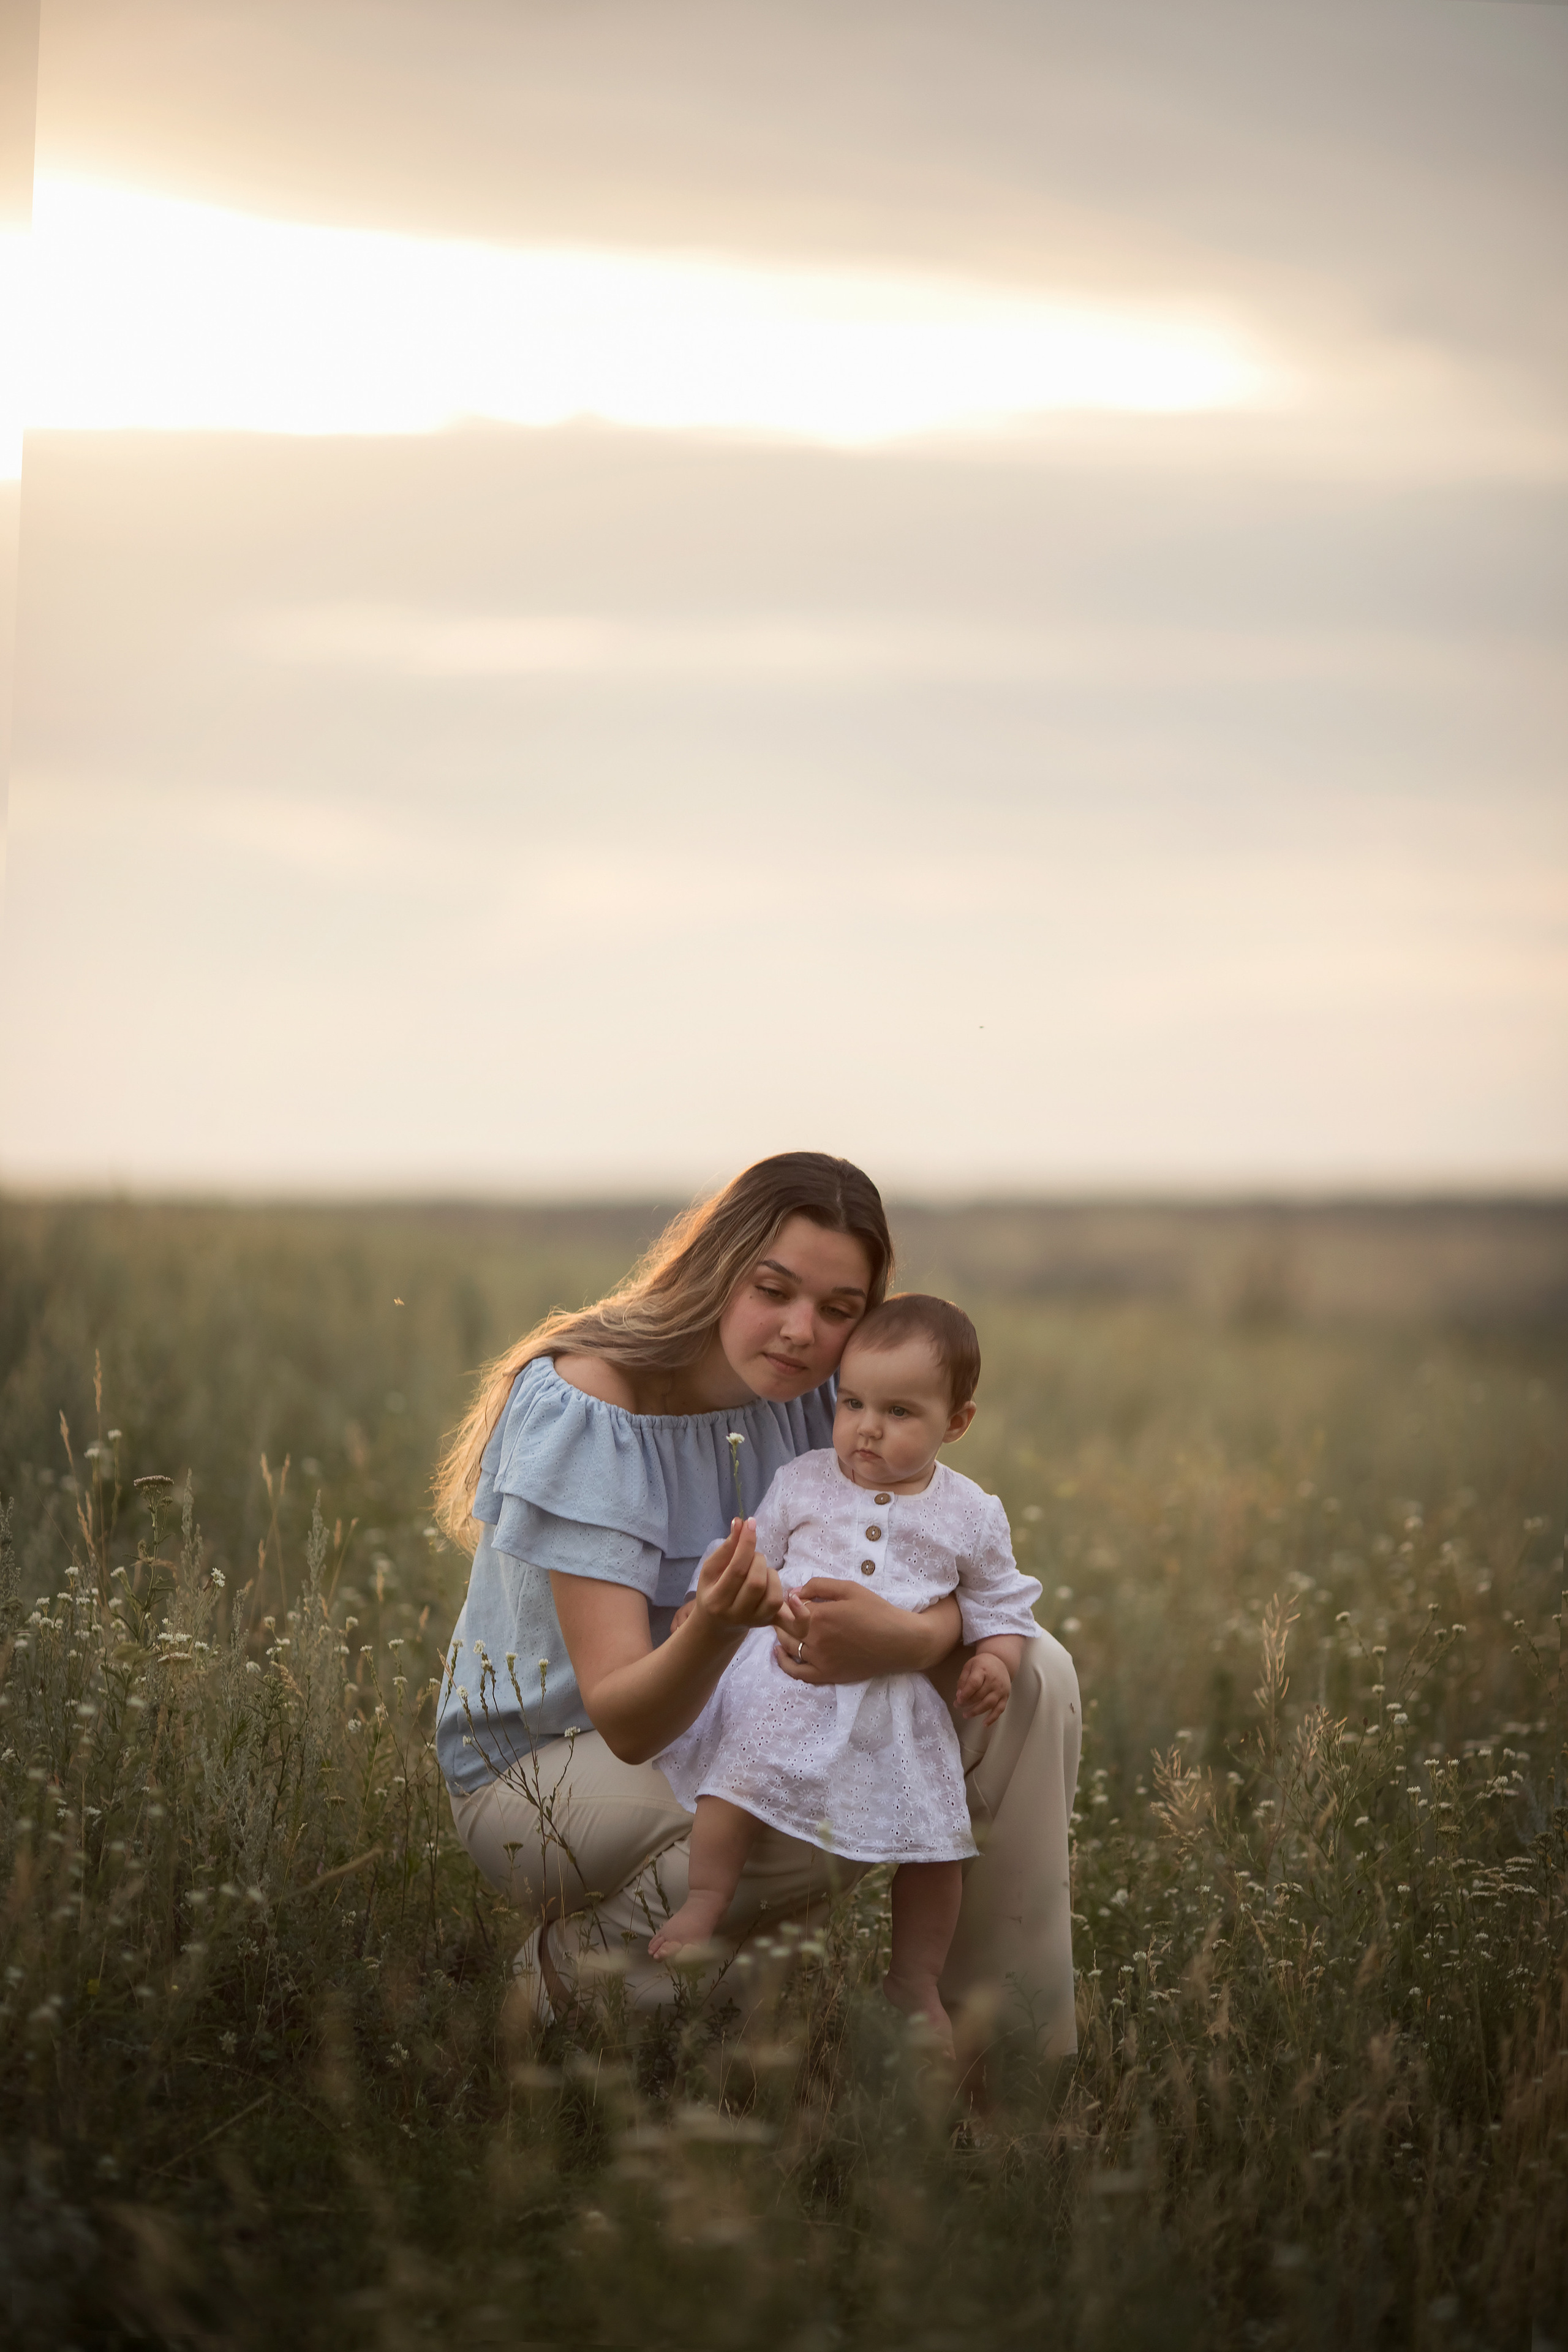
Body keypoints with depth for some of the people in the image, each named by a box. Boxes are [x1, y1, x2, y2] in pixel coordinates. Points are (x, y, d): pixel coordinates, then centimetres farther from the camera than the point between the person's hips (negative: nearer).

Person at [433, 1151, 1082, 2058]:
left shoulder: (824, 1391, -7)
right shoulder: (584, 1410, -26)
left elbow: (954, 1595, -14)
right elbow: (624, 1719, -31)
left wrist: (907, 1636, -40)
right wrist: (714, 1628, -54)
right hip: (548, 1768, -7)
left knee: (1030, 1677, -10)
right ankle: (585, 1953, -10)